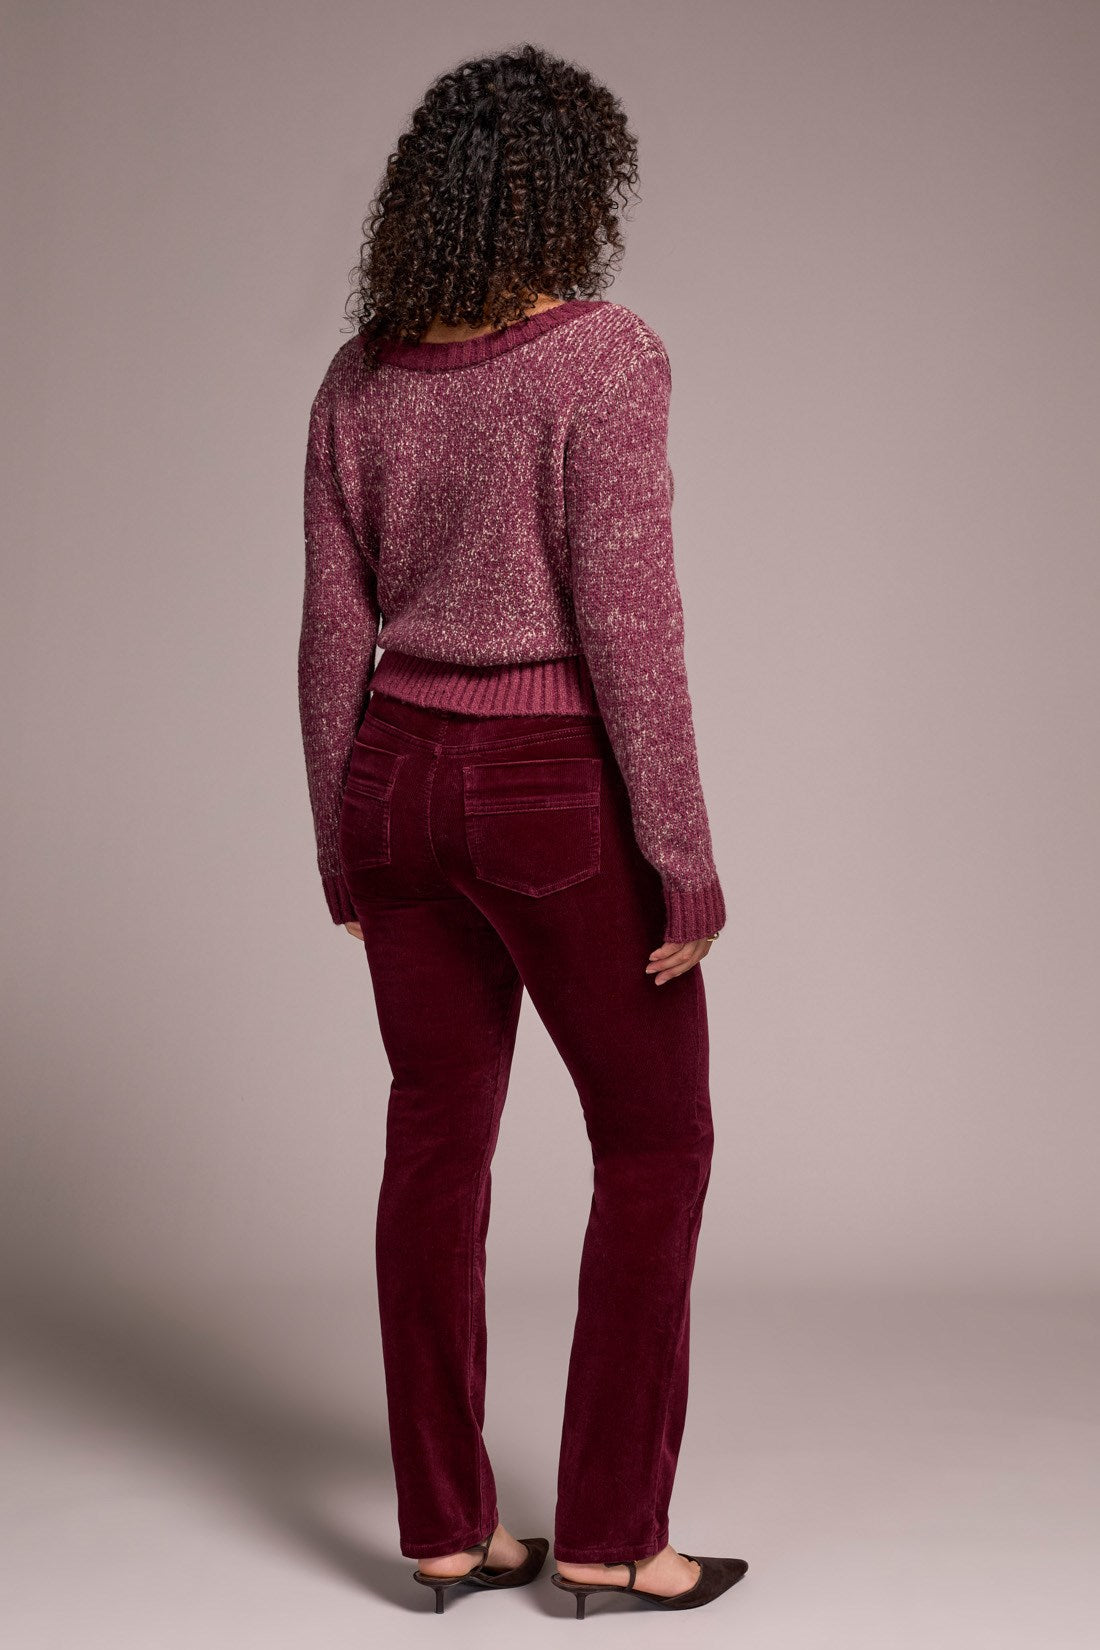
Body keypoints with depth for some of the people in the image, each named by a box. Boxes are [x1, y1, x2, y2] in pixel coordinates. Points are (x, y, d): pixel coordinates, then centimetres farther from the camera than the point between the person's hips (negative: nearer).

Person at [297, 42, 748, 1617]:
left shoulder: (361, 375, 5)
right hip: (558, 794, -6)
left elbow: (334, 633, 6)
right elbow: (624, 619, -18)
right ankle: (608, 1531, 13)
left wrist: (340, 844, 15)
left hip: (403, 776, 6)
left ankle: (446, 1525, 19)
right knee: (656, 1142, 8)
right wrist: (685, 858, -13)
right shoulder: (603, 353, -13)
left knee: (440, 1139, 12)